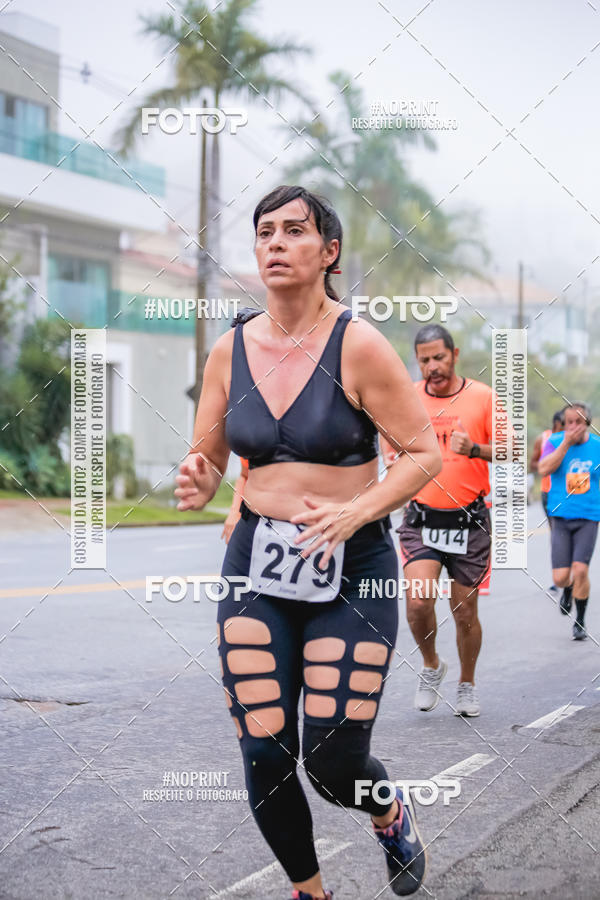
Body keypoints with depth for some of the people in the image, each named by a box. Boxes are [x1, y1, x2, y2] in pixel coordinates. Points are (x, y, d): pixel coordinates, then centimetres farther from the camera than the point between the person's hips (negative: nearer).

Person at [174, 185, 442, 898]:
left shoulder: (358, 345, -10)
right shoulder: (231, 350, 2)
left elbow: (426, 453, -7)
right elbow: (207, 455, 11)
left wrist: (356, 512, -22)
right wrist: (198, 484, -12)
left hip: (352, 570, -3)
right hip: (256, 562, 4)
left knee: (333, 761, -6)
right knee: (263, 757, -1)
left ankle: (391, 814, 31)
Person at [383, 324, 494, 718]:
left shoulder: (483, 396, -2)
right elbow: (393, 452, 16)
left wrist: (474, 449, -24)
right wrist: (396, 461, -8)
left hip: (469, 521, -1)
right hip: (421, 519, 1)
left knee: (465, 612, 5)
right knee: (418, 602, -16)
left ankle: (467, 685, 29)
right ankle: (431, 665, 13)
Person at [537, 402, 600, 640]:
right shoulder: (556, 441, -2)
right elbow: (544, 469, -19)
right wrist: (567, 442, -21)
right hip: (561, 517, 0)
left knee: (580, 569, -15)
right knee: (560, 577, -4)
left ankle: (580, 622, 6)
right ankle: (568, 590, 37)